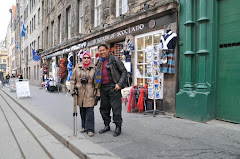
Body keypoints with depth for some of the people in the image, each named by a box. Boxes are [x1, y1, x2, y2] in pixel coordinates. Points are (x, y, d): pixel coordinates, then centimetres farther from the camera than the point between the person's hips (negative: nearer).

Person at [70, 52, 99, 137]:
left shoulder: (94, 68, 1)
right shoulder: (77, 68, 7)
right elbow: (72, 79, 10)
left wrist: (98, 94, -2)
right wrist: (72, 90, 0)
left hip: (90, 94, -3)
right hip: (80, 93, 3)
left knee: (90, 111, -4)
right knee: (82, 111, 13)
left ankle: (90, 129, 8)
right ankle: (84, 126, 29)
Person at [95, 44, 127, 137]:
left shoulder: (114, 59, -2)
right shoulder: (98, 62, 16)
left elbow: (124, 71, -5)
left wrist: (119, 84, -14)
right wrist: (97, 87, 14)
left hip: (113, 87, -6)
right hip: (103, 87, 6)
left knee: (116, 108, -2)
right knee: (104, 108, 12)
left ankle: (118, 127, 12)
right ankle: (106, 125, 28)